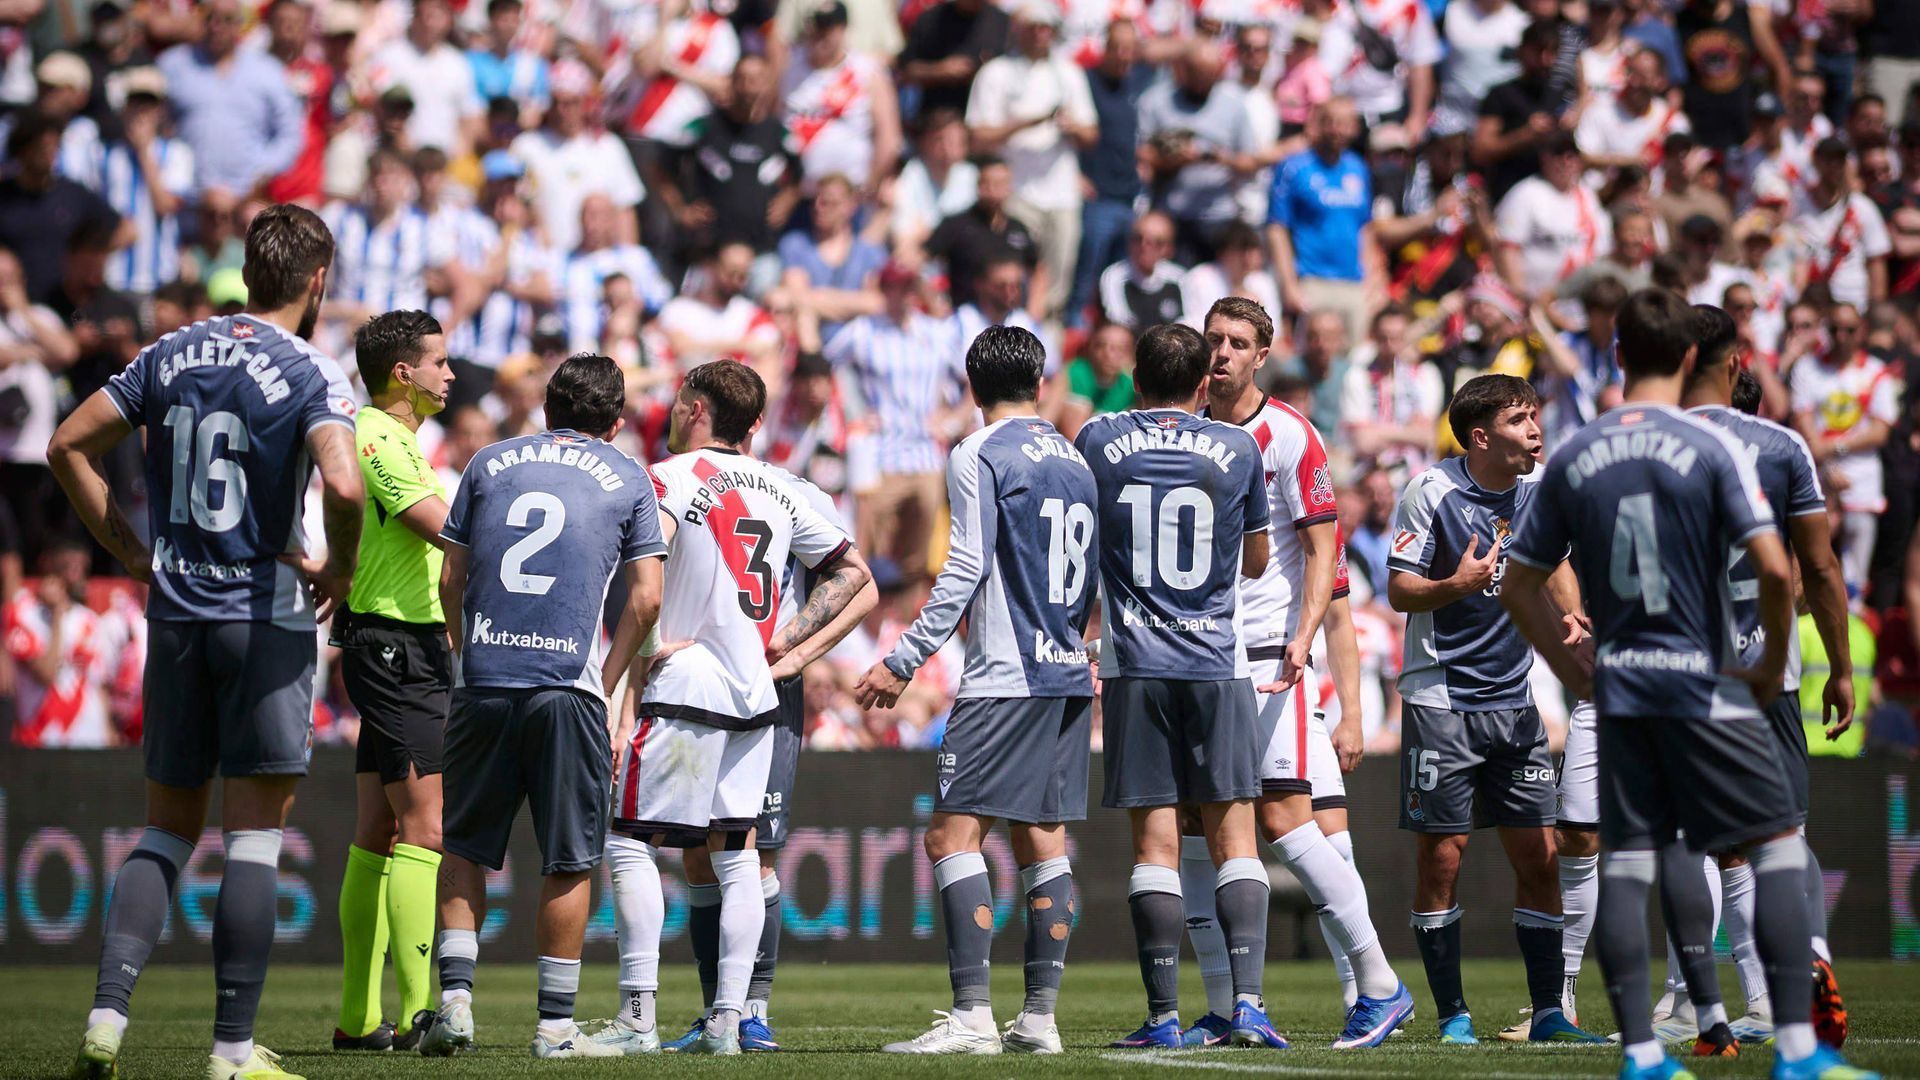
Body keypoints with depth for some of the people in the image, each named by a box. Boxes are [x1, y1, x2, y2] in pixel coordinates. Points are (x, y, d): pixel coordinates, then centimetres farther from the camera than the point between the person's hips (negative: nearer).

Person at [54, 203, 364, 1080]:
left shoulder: (172, 355, 8)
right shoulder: (311, 374, -9)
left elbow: (68, 447, 9)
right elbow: (342, 485, -25)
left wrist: (132, 551, 11)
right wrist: (339, 571, -7)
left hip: (174, 614, 5)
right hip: (266, 617, -5)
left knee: (166, 827, 13)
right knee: (253, 834, 0)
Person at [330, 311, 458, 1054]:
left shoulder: (394, 439, 20)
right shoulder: (376, 437, -13)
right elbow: (446, 526, -21)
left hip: (408, 648, 10)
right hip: (395, 648, -10)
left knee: (378, 834, 10)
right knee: (423, 828, -14)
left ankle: (361, 1017, 12)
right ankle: (414, 1013, -19)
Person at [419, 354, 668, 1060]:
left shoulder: (489, 464, 14)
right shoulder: (628, 480, 10)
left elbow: (451, 582, 12)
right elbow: (645, 599, 4)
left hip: (482, 680, 2)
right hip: (568, 685, -2)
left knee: (466, 849, 13)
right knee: (569, 863, 4)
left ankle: (455, 999, 2)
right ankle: (556, 1026, 5)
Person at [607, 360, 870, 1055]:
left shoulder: (674, 476, -6)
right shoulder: (775, 488, 14)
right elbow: (851, 570, 21)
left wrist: (647, 640, -16)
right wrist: (789, 640, 15)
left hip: (685, 689, -6)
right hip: (755, 694, 6)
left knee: (631, 843, -1)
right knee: (735, 854, 9)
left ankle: (638, 1017, -7)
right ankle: (727, 1019, 5)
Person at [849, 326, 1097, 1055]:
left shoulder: (978, 456, -6)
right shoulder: (1076, 462, 16)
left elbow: (966, 569, -13)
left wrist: (901, 663, -11)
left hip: (1004, 677, -8)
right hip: (1070, 676, 8)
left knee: (954, 835, -8)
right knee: (1043, 842, 8)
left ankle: (972, 1015, -16)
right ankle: (1040, 1017, 6)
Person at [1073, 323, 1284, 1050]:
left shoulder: (1097, 442, 2)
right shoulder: (1237, 450, 2)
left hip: (1134, 665, 0)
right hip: (1218, 663, 0)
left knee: (1155, 839, 0)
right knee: (1233, 834, 2)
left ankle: (1164, 1017, -1)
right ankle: (1247, 1002, -8)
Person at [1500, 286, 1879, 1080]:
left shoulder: (1573, 458, 5)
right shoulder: (1710, 448, -8)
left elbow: (1517, 587, 9)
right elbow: (1775, 569, -16)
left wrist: (1576, 674, 15)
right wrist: (1774, 665, -2)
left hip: (1619, 687, 4)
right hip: (1705, 686, -4)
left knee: (1622, 863, 7)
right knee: (1778, 846, 2)